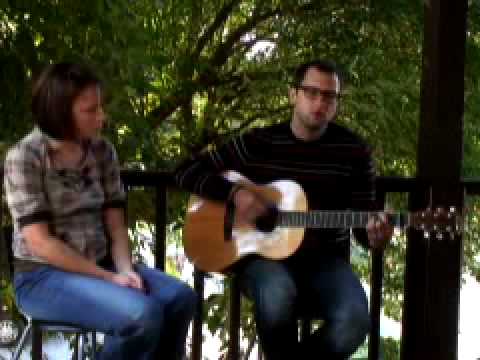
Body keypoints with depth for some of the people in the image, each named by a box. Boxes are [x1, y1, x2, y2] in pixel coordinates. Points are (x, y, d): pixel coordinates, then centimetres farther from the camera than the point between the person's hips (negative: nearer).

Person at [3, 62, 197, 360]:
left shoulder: (102, 150, 5)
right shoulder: (25, 156, -13)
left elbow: (115, 223, 5)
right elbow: (39, 241, -18)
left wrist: (125, 269, -14)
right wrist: (109, 278, -19)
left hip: (100, 264, 6)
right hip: (43, 275, -6)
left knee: (181, 298, -15)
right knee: (143, 314, -27)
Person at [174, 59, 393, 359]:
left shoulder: (354, 150, 2)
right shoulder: (259, 143, 0)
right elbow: (187, 172, 2)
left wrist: (374, 236, -20)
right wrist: (236, 193, -15)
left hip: (326, 261, 1)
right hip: (265, 255, -1)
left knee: (355, 319, -29)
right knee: (277, 294, -37)